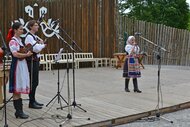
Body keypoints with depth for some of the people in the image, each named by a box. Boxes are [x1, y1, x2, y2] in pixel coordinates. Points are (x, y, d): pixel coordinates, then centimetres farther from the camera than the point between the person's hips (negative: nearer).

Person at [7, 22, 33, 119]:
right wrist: (26, 55, -18)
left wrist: (28, 52, 7)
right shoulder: (13, 41, -11)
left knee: (20, 89, 11)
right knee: (16, 89, -2)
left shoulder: (20, 40, 15)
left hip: (23, 65, 9)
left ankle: (19, 110, 18)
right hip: (17, 66, -9)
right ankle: (18, 112, 5)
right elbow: (15, 54, -24)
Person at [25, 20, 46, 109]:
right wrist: (43, 45, -2)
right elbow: (37, 49, -21)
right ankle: (31, 103, 1)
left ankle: (33, 100, 22)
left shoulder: (34, 36, 15)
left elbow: (39, 47, 18)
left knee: (35, 82, 13)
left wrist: (40, 42, -3)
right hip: (32, 61, -9)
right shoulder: (29, 37, -13)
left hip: (36, 60, 9)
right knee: (33, 82, -6)